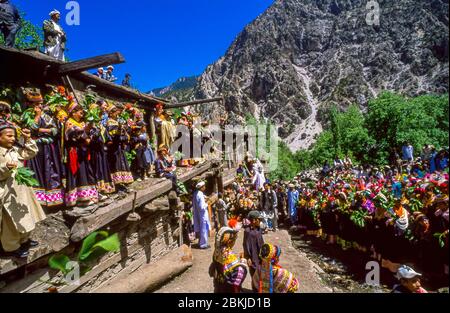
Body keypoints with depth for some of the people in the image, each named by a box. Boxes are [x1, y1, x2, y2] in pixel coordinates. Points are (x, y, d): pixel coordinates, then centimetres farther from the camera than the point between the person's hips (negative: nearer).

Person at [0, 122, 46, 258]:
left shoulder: (16, 149, 5)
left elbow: (32, 152, 10)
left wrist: (28, 139, -1)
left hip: (21, 189, 8)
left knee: (24, 216, 20)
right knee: (12, 221, 3)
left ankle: (23, 239, 38)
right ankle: (12, 247, 19)